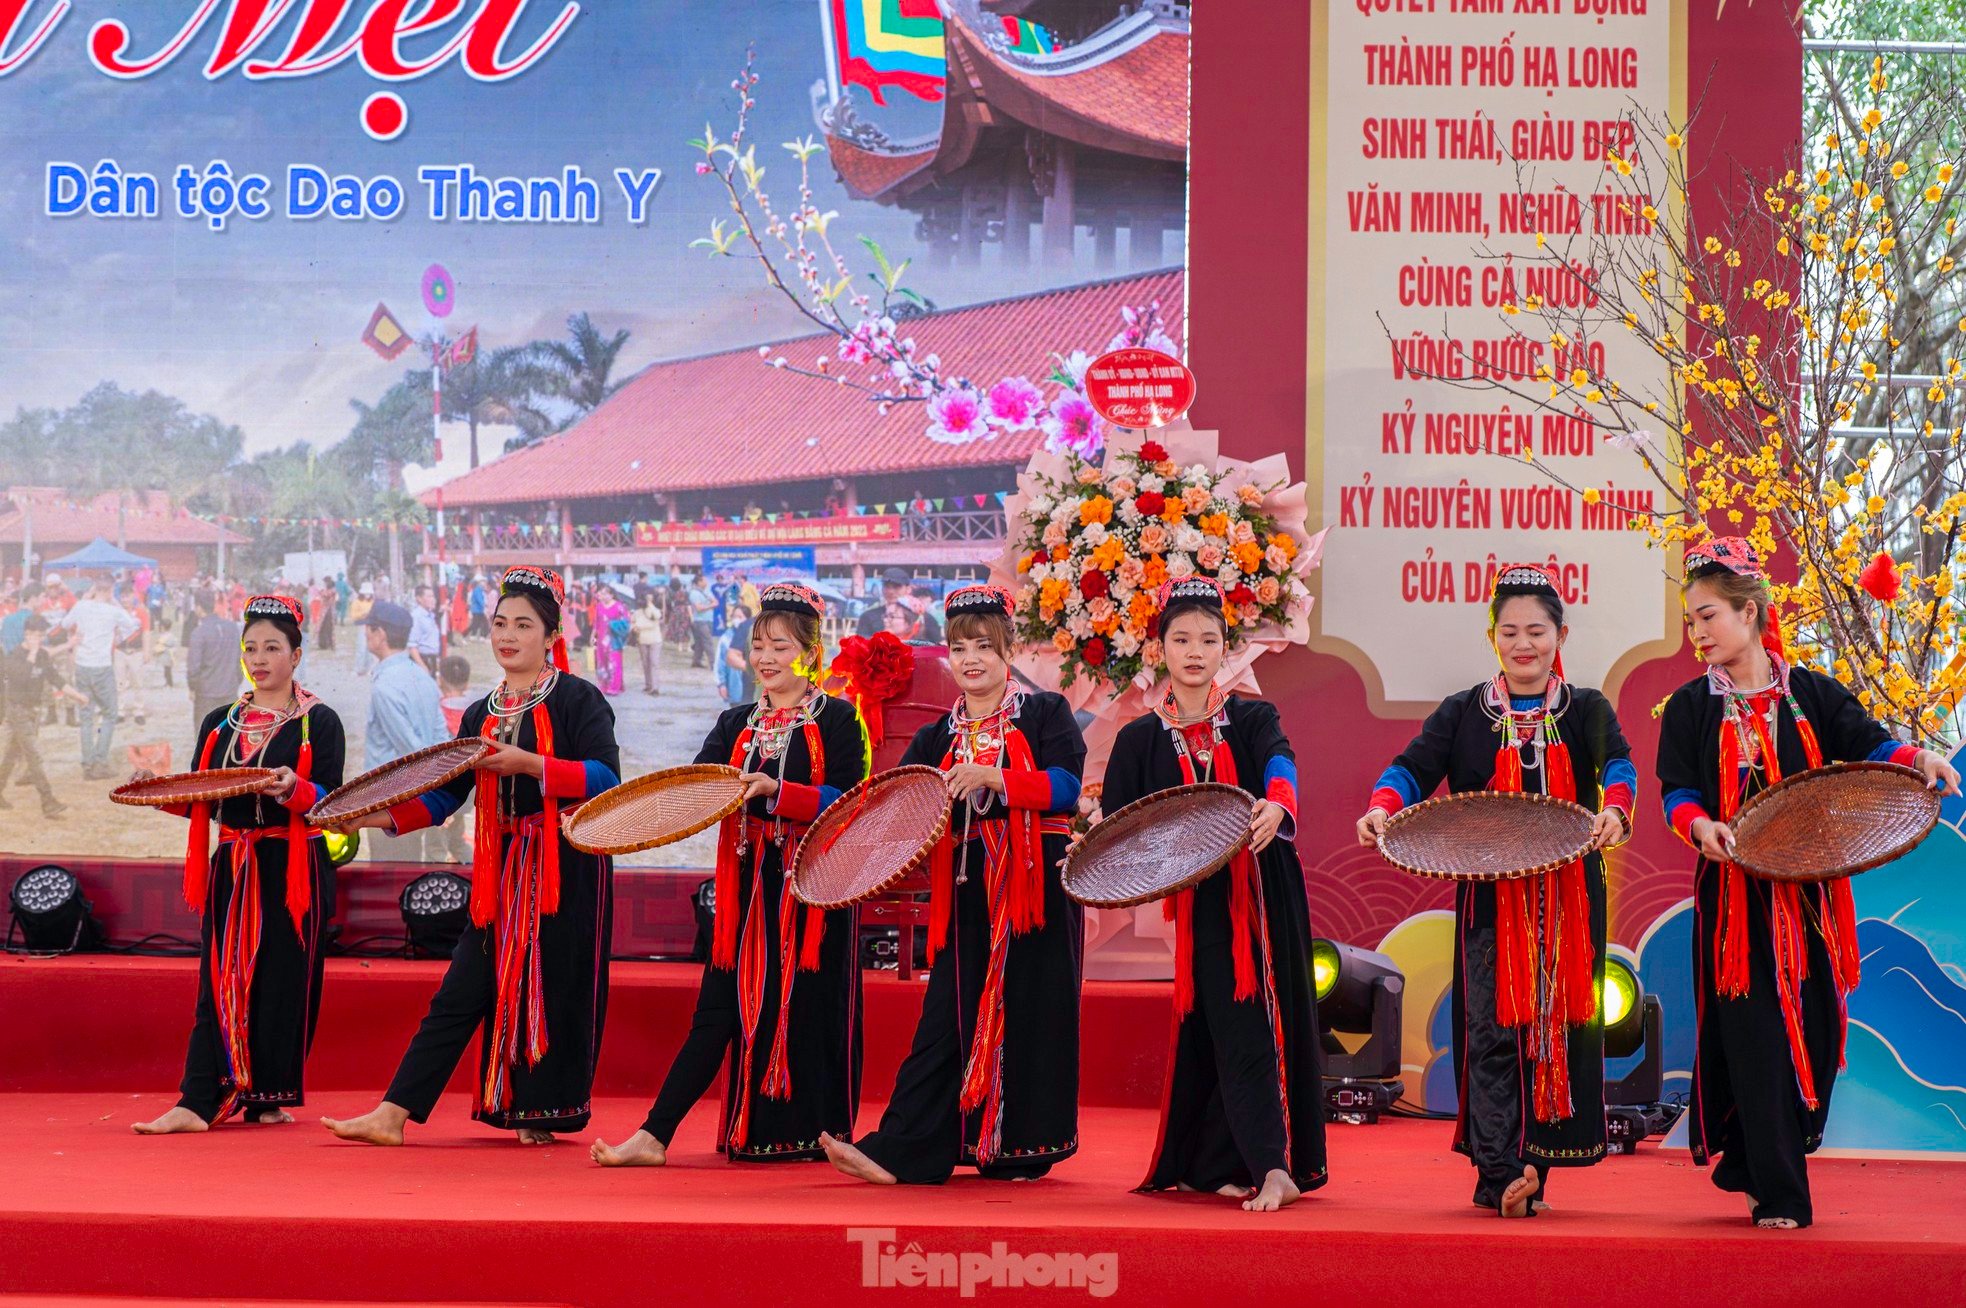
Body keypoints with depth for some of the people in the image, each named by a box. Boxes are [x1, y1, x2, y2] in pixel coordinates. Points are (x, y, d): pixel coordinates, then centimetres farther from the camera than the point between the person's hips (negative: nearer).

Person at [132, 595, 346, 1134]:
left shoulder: (319, 722, 0)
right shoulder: (219, 724, 15)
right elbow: (198, 801, 13)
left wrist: (295, 790, -28)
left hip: (293, 871, -4)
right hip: (231, 867, 4)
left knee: (282, 982, -3)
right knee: (221, 980, -2)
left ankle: (267, 1097, 9)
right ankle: (198, 1103, -8)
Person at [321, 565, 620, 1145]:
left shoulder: (578, 699, -3)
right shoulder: (481, 715, 15)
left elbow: (606, 777, -16)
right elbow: (443, 795, 12)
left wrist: (528, 764, -23)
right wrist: (381, 816, -4)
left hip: (567, 866, -5)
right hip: (501, 869, 5)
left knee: (555, 989, -2)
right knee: (462, 994, 1)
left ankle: (546, 1112, 12)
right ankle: (392, 1115, -4)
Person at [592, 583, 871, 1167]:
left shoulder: (837, 719, -1)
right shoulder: (736, 724, 14)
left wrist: (776, 791, -23)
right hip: (749, 886, 4)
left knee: (806, 1010, -1)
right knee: (719, 1010, 0)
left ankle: (816, 1136, 12)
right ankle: (653, 1136, -5)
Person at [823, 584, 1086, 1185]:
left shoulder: (1044, 713, 4)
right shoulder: (936, 739, 15)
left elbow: (1069, 787, -11)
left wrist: (992, 777, -20)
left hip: (1037, 888, -3)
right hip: (968, 896, 3)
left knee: (1029, 1016, -1)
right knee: (949, 1019, -2)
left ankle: (1019, 1148, 9)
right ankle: (901, 1152, -8)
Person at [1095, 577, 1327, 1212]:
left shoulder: (1254, 719, 6)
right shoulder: (1140, 739, 7)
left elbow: (1280, 763, -17)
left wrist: (1277, 806, -39)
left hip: (1267, 892, 1)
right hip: (1203, 903, -1)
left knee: (1273, 1015, -1)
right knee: (1232, 1029, -8)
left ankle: (1220, 1165, 8)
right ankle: (1272, 1167, -10)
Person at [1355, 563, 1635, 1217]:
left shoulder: (1587, 711, 7)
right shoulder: (1463, 715, 7)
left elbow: (1618, 765, -9)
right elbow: (1413, 769, -2)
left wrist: (1615, 809, -31)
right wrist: (1382, 807, -23)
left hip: (1568, 898, 1)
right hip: (1490, 898, -1)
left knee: (1556, 1029, 3)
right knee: (1493, 1030, -7)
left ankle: (1532, 1169, 11)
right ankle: (1499, 1172, -10)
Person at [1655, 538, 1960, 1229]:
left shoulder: (1811, 694, 6)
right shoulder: (1691, 706, 3)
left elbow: (1867, 745, 0)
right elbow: (1677, 789, -3)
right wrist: (1701, 826, -24)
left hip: (1807, 891, 2)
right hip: (1734, 888, -2)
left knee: (1812, 1030, 3)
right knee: (1755, 1037, -6)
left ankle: (1748, 1165, 23)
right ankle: (1779, 1194, -1)